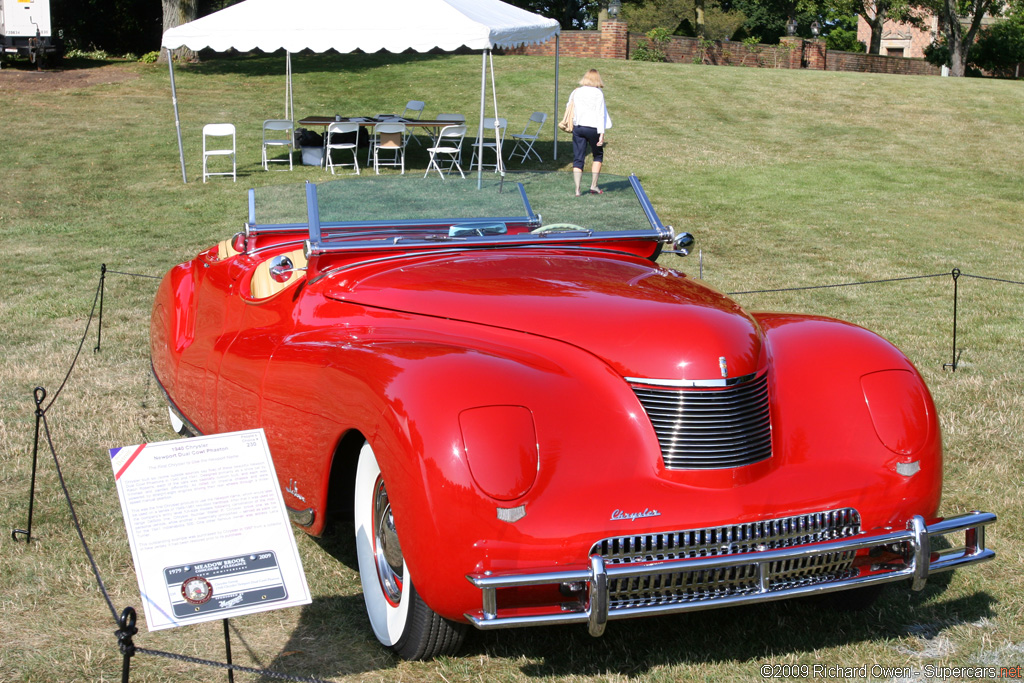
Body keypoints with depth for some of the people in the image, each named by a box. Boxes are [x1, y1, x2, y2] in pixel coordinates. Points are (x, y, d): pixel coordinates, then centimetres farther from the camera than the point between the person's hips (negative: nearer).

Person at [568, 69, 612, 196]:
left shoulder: (576, 92, 6)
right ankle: (593, 186, 13)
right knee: (598, 155, 17)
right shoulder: (598, 93, -6)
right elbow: (600, 114, -9)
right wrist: (602, 133, -10)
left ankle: (577, 189, -5)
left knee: (578, 158, 4)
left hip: (577, 127, 3)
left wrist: (570, 125, 19)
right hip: (592, 127, -3)